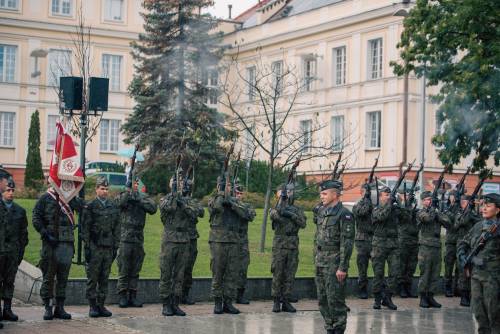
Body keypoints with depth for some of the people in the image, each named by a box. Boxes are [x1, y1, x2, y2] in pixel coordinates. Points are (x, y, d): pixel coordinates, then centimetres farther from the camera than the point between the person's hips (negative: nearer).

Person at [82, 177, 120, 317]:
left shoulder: (114, 207, 11)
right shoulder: (90, 206, -1)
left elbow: (117, 228, 13)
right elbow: (85, 228, -3)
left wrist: (116, 246, 7)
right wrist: (87, 247, -8)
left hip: (108, 247, 4)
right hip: (94, 247, -4)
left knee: (104, 278, 7)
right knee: (92, 278, 0)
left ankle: (101, 305, 14)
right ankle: (92, 306, 6)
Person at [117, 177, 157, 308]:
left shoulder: (143, 197, 12)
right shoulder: (123, 195, 3)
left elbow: (153, 208, -5)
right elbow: (121, 202, -20)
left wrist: (139, 199, -12)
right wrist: (129, 190, -21)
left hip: (139, 239, 4)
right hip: (125, 238, -4)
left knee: (135, 271, 8)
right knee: (123, 270, -1)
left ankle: (133, 296, 14)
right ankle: (122, 296, 5)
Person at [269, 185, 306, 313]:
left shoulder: (297, 210, 10)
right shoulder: (275, 209, 3)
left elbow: (303, 224, -5)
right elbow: (276, 215, -22)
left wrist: (292, 215, -16)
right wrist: (282, 200, -24)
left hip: (293, 247, 3)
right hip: (279, 246, -2)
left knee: (290, 276, 4)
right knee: (277, 275, 0)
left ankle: (286, 302, 10)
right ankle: (276, 302, 7)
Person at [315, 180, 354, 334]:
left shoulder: (344, 214, -11)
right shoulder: (322, 211, 13)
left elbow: (347, 243, -15)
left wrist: (343, 268, -19)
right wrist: (316, 259, 16)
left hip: (334, 263, -8)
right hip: (320, 262, 8)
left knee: (335, 300, -5)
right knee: (322, 300, 11)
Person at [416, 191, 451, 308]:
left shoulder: (436, 212, 15)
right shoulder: (421, 213, -1)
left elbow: (448, 223, 5)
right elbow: (428, 218, -23)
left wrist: (438, 214, -6)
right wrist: (432, 209, -5)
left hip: (437, 247, 5)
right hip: (425, 247, -5)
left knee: (435, 273, 6)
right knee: (424, 273, -3)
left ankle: (430, 297, 14)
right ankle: (423, 298, 4)